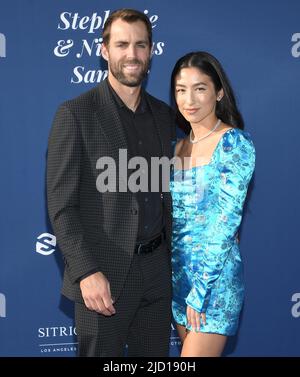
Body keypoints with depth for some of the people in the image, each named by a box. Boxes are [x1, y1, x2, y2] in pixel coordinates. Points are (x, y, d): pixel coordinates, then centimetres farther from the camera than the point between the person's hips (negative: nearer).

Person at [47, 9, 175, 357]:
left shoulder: (164, 115, 9)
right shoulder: (75, 114, -8)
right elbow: (61, 204, -11)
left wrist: (170, 257, 9)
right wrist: (87, 272, -17)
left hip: (157, 272, 5)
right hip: (103, 276, -5)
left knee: (155, 356, 15)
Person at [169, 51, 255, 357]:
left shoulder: (234, 143, -12)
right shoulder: (179, 145, 9)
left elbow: (226, 220, -16)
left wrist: (200, 290, -17)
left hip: (214, 274, -7)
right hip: (177, 270, 7)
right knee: (190, 349, 16)